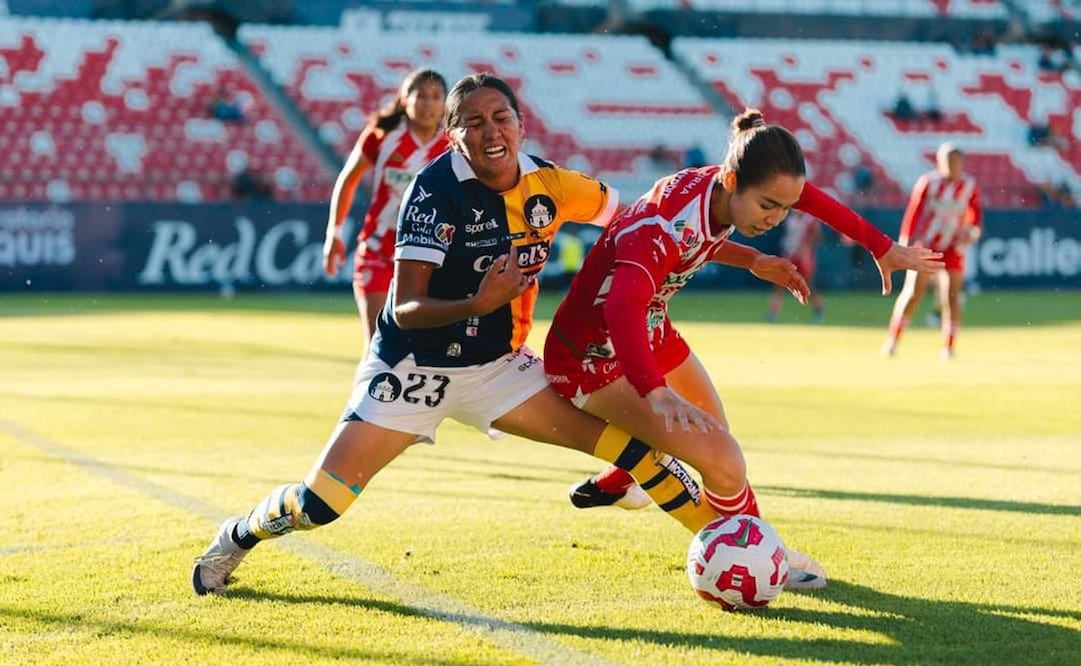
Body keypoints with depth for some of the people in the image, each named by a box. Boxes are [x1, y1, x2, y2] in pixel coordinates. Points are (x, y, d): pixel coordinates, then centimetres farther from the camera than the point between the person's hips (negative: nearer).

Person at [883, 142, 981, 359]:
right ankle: (892, 340, 1)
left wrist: (971, 232, -12)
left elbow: (976, 213, 8)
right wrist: (905, 242, -12)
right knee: (912, 294, -8)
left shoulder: (969, 185, 2)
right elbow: (914, 211, -8)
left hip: (953, 248, 3)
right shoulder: (928, 182, -7)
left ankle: (948, 347, 7)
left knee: (951, 297, -2)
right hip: (925, 246, -3)